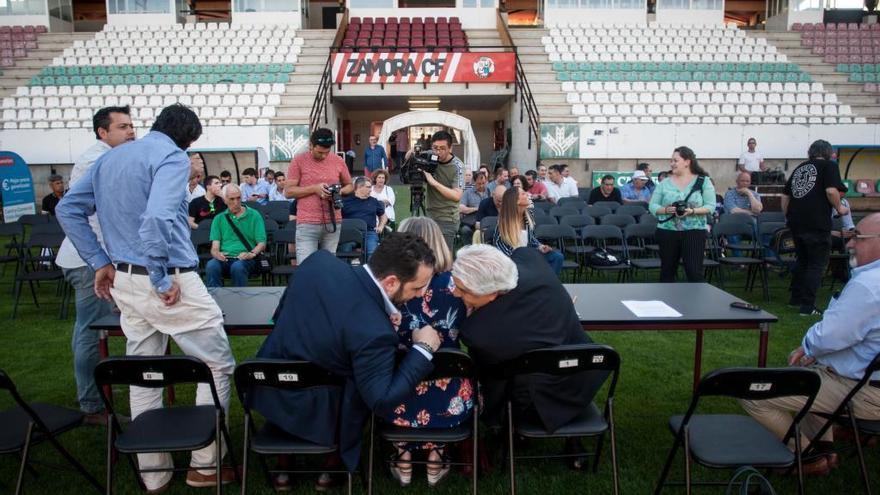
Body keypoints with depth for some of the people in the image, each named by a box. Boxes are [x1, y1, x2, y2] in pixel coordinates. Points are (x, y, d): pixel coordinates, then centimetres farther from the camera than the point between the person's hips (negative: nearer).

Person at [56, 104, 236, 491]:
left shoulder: (111, 157, 15)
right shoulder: (173, 156, -11)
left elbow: (68, 209, 18)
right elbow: (157, 219, -27)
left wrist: (101, 262, 16)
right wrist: (162, 280, -17)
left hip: (124, 282, 9)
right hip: (172, 283, -8)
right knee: (218, 365, 7)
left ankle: (153, 474, 27)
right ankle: (204, 466, 13)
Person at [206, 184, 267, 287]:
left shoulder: (254, 215, 12)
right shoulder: (219, 218, 20)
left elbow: (262, 244, 5)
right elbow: (215, 247, 10)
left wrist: (251, 254, -16)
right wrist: (217, 253, -14)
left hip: (245, 259, -2)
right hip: (224, 258, 2)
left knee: (237, 267, -37)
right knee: (211, 266, -32)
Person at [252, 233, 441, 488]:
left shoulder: (319, 261, -14)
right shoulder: (373, 331, -33)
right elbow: (382, 402, -26)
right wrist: (423, 349, -20)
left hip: (266, 389, 6)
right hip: (308, 415, -5)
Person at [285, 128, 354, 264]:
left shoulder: (338, 161, 7)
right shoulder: (299, 161, -2)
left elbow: (350, 185, 18)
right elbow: (288, 191, -3)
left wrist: (340, 191, -5)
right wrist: (314, 188, -15)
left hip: (333, 222, 3)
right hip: (307, 223, -3)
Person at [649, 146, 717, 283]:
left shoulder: (704, 181, 1)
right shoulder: (664, 183, 5)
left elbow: (710, 207, -4)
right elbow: (652, 206, 3)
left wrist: (692, 211, -20)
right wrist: (666, 210, -16)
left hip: (694, 232, -2)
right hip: (667, 232, 2)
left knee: (694, 272, -5)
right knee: (667, 270, 10)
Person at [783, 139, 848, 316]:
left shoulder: (799, 168, 17)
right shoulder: (829, 166, -1)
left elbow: (785, 196, 18)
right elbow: (831, 191, -16)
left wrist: (788, 216, 28)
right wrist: (839, 208, 0)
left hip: (796, 222, 6)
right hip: (817, 223, -6)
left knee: (802, 259, 22)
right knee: (817, 264, 3)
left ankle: (795, 298, 28)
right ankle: (807, 306, 1)